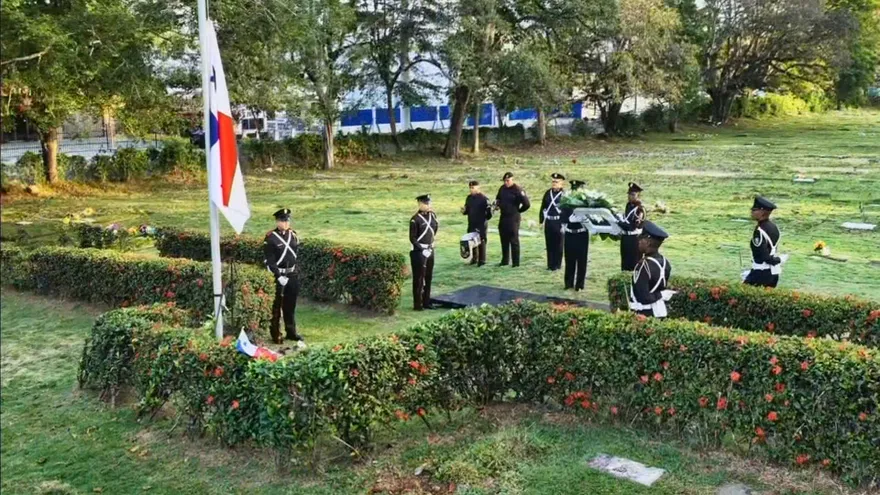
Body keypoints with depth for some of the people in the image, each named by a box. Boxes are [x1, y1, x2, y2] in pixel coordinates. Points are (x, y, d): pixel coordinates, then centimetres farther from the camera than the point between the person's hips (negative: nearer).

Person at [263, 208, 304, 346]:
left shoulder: (293, 235, 6)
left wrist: (296, 271, 10)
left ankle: (291, 332, 25)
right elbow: (269, 261, -14)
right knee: (276, 306, 3)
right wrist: (279, 276, -20)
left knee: (291, 305, 14)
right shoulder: (270, 238, -12)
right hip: (277, 276, -5)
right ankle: (276, 334, 12)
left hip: (292, 275, 5)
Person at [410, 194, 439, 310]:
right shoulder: (415, 219, -15)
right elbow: (412, 238, -13)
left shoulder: (432, 215, 4)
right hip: (419, 251, -7)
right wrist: (422, 249, -18)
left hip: (430, 249, 7)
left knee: (428, 277, 13)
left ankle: (426, 302, 24)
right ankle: (417, 304, 8)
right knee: (419, 278, 0)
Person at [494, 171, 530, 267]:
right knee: (504, 240, 13)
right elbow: (498, 198, 28)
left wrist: (518, 211, -2)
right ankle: (505, 260, 23)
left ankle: (516, 262, 1)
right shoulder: (502, 188, 8)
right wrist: (497, 204, 8)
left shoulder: (518, 190, -15)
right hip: (503, 217, 8)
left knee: (514, 240, -4)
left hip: (513, 218, -7)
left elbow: (527, 204, -15)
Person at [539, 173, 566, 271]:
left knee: (558, 245, 4)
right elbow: (543, 208, 11)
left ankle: (557, 265, 14)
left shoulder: (564, 195, -8)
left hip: (558, 222, -5)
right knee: (549, 244, 9)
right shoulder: (548, 193, 8)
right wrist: (541, 221, 8)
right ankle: (550, 264, 19)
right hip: (548, 222, 5)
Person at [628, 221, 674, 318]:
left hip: (643, 314, -8)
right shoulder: (665, 262, 3)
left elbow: (642, 297, -21)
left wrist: (659, 295, -9)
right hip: (661, 311, 8)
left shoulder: (644, 265, -22)